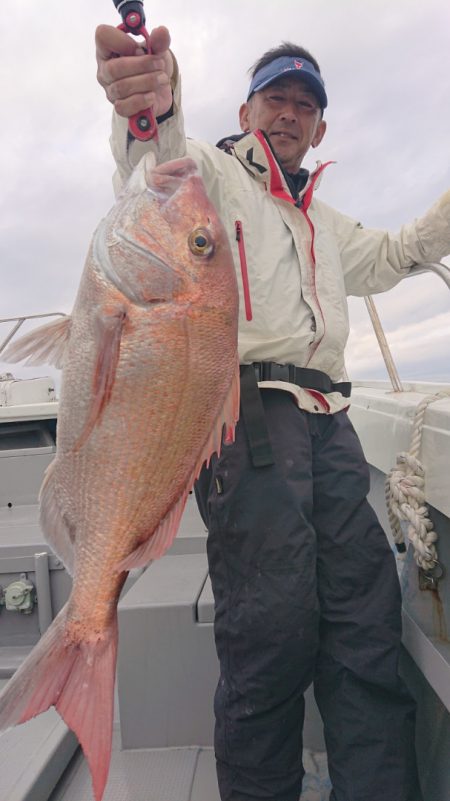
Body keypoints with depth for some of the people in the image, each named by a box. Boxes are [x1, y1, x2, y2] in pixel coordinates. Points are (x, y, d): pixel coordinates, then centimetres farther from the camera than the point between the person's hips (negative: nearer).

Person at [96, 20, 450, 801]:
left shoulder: (321, 221, 35)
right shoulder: (211, 171, 13)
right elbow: (157, 173, -11)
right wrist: (150, 107, -32)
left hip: (325, 420, 7)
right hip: (244, 407, -7)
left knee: (367, 614, 1)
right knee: (275, 624, -11)